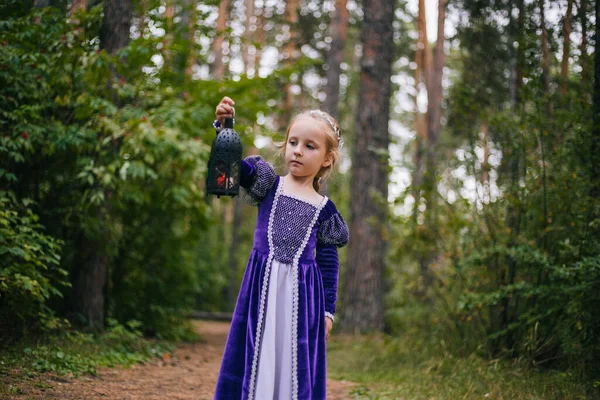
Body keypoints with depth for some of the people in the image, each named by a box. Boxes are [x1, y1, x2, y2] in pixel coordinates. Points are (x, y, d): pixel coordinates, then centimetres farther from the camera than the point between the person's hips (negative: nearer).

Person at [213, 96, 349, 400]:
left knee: (296, 364, 3)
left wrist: (328, 310, 8)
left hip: (302, 294, 1)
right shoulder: (268, 185, 6)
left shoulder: (325, 210, 8)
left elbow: (328, 263, 10)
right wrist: (223, 125, -26)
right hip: (262, 286, -1)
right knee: (255, 358, 3)